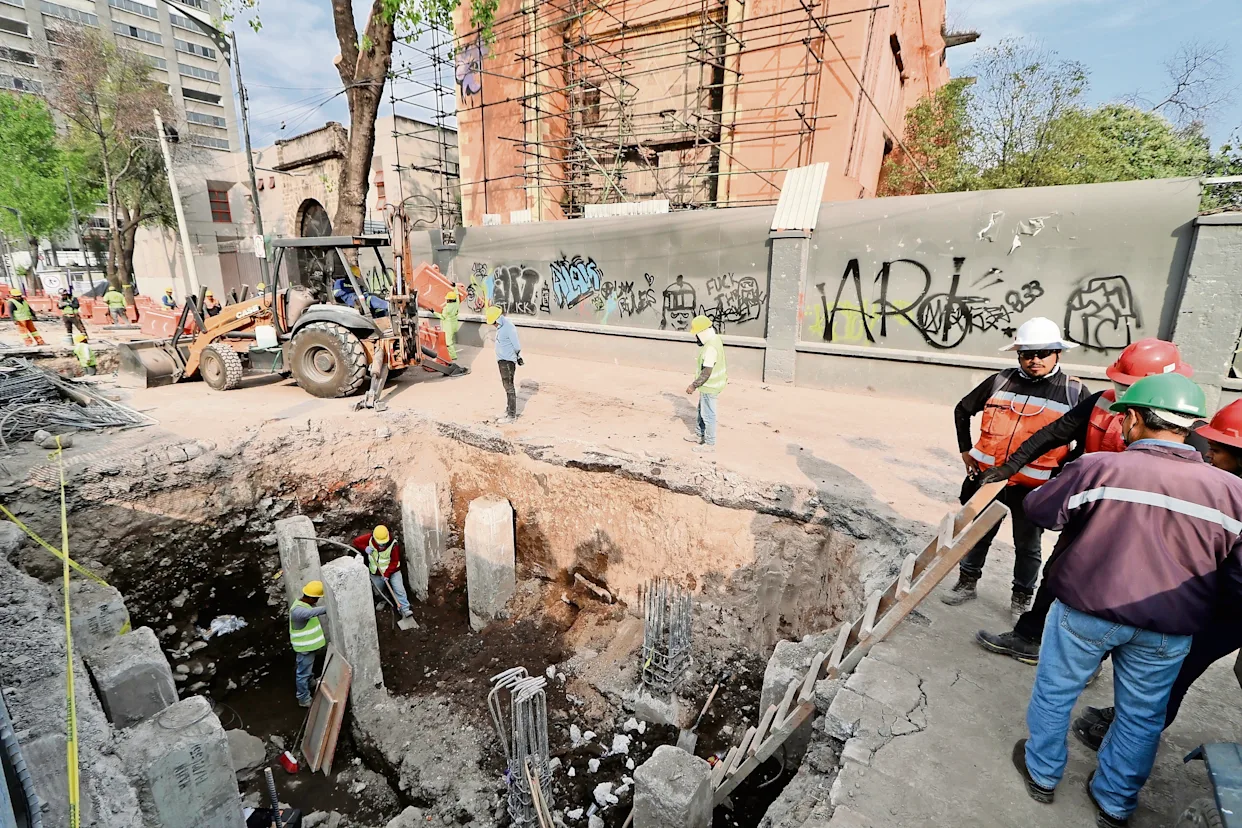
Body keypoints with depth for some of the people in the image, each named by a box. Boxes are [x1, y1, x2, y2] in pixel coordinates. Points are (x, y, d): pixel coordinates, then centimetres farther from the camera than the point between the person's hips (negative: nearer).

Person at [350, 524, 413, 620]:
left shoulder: (393, 544, -26)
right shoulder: (369, 538, -17)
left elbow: (394, 561, -20)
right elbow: (356, 541, -7)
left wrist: (387, 574, -26)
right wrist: (365, 548, -25)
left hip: (392, 571, -4)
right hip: (376, 572, 4)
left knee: (399, 589, -14)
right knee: (379, 591, 18)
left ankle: (404, 609, -11)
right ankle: (385, 599, 49)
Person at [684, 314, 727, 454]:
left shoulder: (710, 347, -29)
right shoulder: (714, 338, 2)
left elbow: (706, 372, -29)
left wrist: (693, 385, -22)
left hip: (710, 386, -10)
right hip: (711, 383, 10)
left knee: (708, 415, 3)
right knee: (702, 410, 24)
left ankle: (710, 444, 17)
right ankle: (701, 436, 39)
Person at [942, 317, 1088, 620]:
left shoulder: (1074, 392, -4)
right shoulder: (1000, 381, 1)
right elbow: (963, 410, 14)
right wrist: (965, 450, 11)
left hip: (1034, 487, -2)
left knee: (1027, 545, 13)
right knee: (977, 533, 15)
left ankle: (1022, 597, 32)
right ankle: (967, 582, 34)